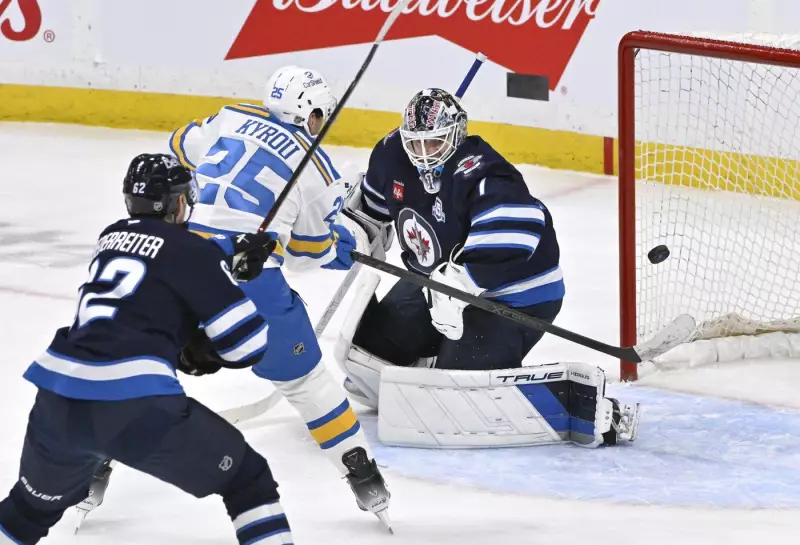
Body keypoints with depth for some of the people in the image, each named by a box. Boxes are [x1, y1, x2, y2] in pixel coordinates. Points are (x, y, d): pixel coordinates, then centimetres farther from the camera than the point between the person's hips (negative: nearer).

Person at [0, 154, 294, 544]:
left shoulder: (112, 237, 21)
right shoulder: (191, 251, 3)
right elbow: (247, 346, 3)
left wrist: (234, 252, 30)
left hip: (56, 403, 6)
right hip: (134, 407, -6)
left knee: (33, 508, 32)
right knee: (247, 481, 10)